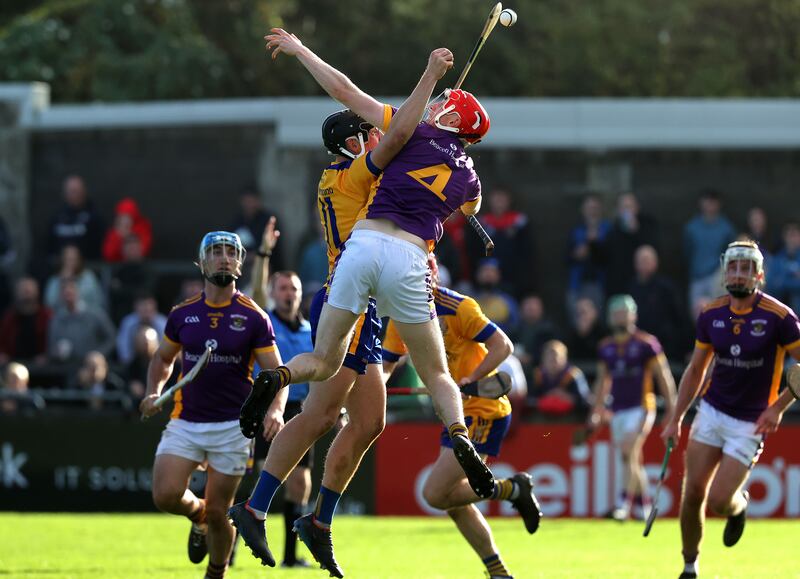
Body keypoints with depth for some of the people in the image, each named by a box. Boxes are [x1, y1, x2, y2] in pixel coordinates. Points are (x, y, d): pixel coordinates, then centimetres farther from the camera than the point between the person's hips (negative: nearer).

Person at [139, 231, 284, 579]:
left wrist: (275, 409, -22)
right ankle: (198, 516, 21)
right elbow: (163, 359, 21)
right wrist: (154, 393, 2)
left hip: (232, 426, -2)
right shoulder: (183, 314, 5)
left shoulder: (254, 318, -3)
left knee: (218, 512, -1)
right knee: (166, 495, -15)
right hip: (185, 422, 2)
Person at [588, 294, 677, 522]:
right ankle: (645, 503, 20)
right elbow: (603, 380, 22)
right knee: (632, 460, 9)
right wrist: (597, 411, 18)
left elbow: (663, 376, -2)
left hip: (640, 408, -6)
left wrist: (672, 408, -5)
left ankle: (625, 503, -22)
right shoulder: (606, 347, 11)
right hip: (618, 410, 6)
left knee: (629, 452, -19)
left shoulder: (646, 343, -5)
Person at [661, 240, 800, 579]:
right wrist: (676, 419, 8)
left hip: (750, 423, -4)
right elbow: (695, 370, 11)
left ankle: (739, 506, 26)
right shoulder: (711, 315, 0)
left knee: (718, 502, -10)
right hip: (711, 411, 4)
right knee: (692, 494, -1)